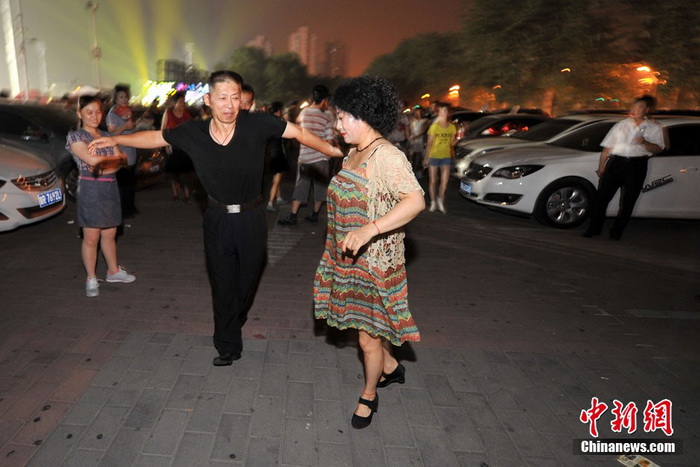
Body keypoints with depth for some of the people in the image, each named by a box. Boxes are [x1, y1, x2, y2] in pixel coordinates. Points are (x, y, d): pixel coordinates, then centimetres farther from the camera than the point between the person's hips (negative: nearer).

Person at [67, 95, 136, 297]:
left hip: (110, 188, 5)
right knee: (91, 238, -1)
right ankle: (91, 279, 10)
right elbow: (91, 160, -15)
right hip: (90, 190, -5)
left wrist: (104, 165, -14)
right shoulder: (75, 136, -3)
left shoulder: (106, 135, 14)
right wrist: (114, 159, -1)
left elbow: (122, 159, 4)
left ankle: (113, 271, 27)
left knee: (110, 234, 13)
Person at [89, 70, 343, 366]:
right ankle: (228, 346, 29)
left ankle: (232, 326, 47)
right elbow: (154, 137, 6)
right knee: (222, 283, 10)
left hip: (251, 219, -1)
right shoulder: (193, 133, -9)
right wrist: (115, 140, 1)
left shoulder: (257, 124, -16)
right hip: (217, 219, 1)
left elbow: (299, 133, -10)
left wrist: (334, 151, -8)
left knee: (247, 279, 15)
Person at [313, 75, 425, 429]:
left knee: (368, 336, 7)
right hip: (348, 259, 8)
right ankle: (391, 367, 46)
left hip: (374, 262, -8)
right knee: (368, 325, 21)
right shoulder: (354, 154, 8)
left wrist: (368, 230, -42)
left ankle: (369, 396, 30)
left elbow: (416, 201, -34)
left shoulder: (386, 156, -21)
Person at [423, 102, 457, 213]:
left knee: (445, 180, -2)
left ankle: (440, 200, 17)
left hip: (446, 156, 3)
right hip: (433, 156, -2)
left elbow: (451, 143, 11)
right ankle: (433, 202, 17)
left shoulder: (452, 127, 4)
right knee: (432, 181, 4)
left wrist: (457, 138, -7)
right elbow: (429, 143, -5)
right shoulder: (434, 126, -5)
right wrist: (426, 158, -8)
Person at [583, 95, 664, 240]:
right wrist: (601, 167, 6)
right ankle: (594, 229, 2)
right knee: (602, 197, -6)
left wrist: (644, 143, -20)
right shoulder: (621, 125, 17)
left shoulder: (654, 127, 10)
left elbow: (658, 149, 0)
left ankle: (616, 232, 13)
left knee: (627, 202, 2)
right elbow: (607, 148, 14)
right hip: (615, 163, 1)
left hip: (636, 167, -1)